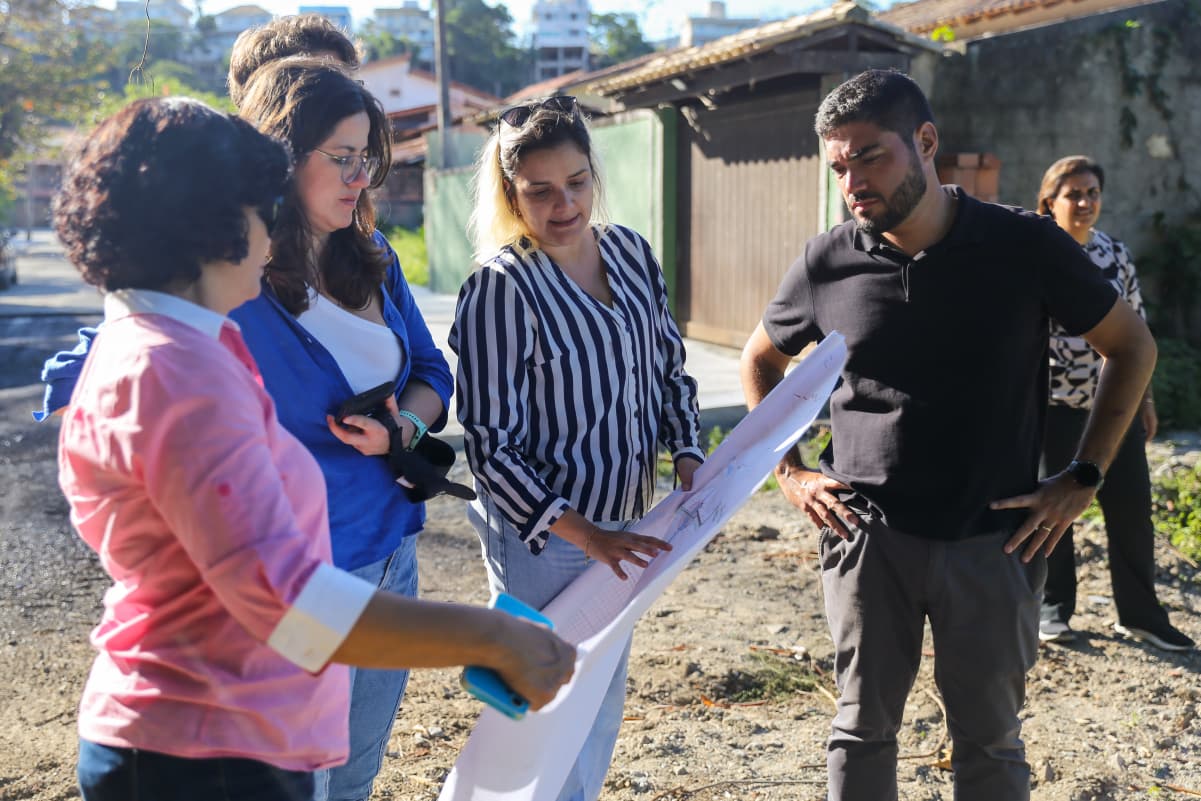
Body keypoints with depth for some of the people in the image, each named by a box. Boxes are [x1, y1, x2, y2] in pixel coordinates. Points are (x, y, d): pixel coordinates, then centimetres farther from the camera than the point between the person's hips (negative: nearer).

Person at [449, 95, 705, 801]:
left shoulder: (631, 252, 2)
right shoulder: (501, 288, -18)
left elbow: (670, 367, 14)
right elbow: (491, 446, -19)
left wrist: (688, 454, -2)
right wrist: (583, 533, -25)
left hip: (624, 524, 7)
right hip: (542, 538, -7)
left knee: (605, 704, 21)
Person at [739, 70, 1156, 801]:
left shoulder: (1026, 247, -7)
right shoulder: (827, 263, -3)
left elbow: (1133, 347, 4)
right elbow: (761, 360, 15)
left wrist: (1083, 479, -2)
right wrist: (789, 471, 5)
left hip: (994, 540, -1)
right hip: (869, 537, 1)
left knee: (991, 740, 10)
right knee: (864, 727, 11)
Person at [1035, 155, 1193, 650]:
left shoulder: (1116, 254, 7)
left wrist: (1145, 396, 12)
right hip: (1055, 402, -4)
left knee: (1131, 506, 5)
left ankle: (1140, 614, 17)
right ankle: (1054, 610, 20)